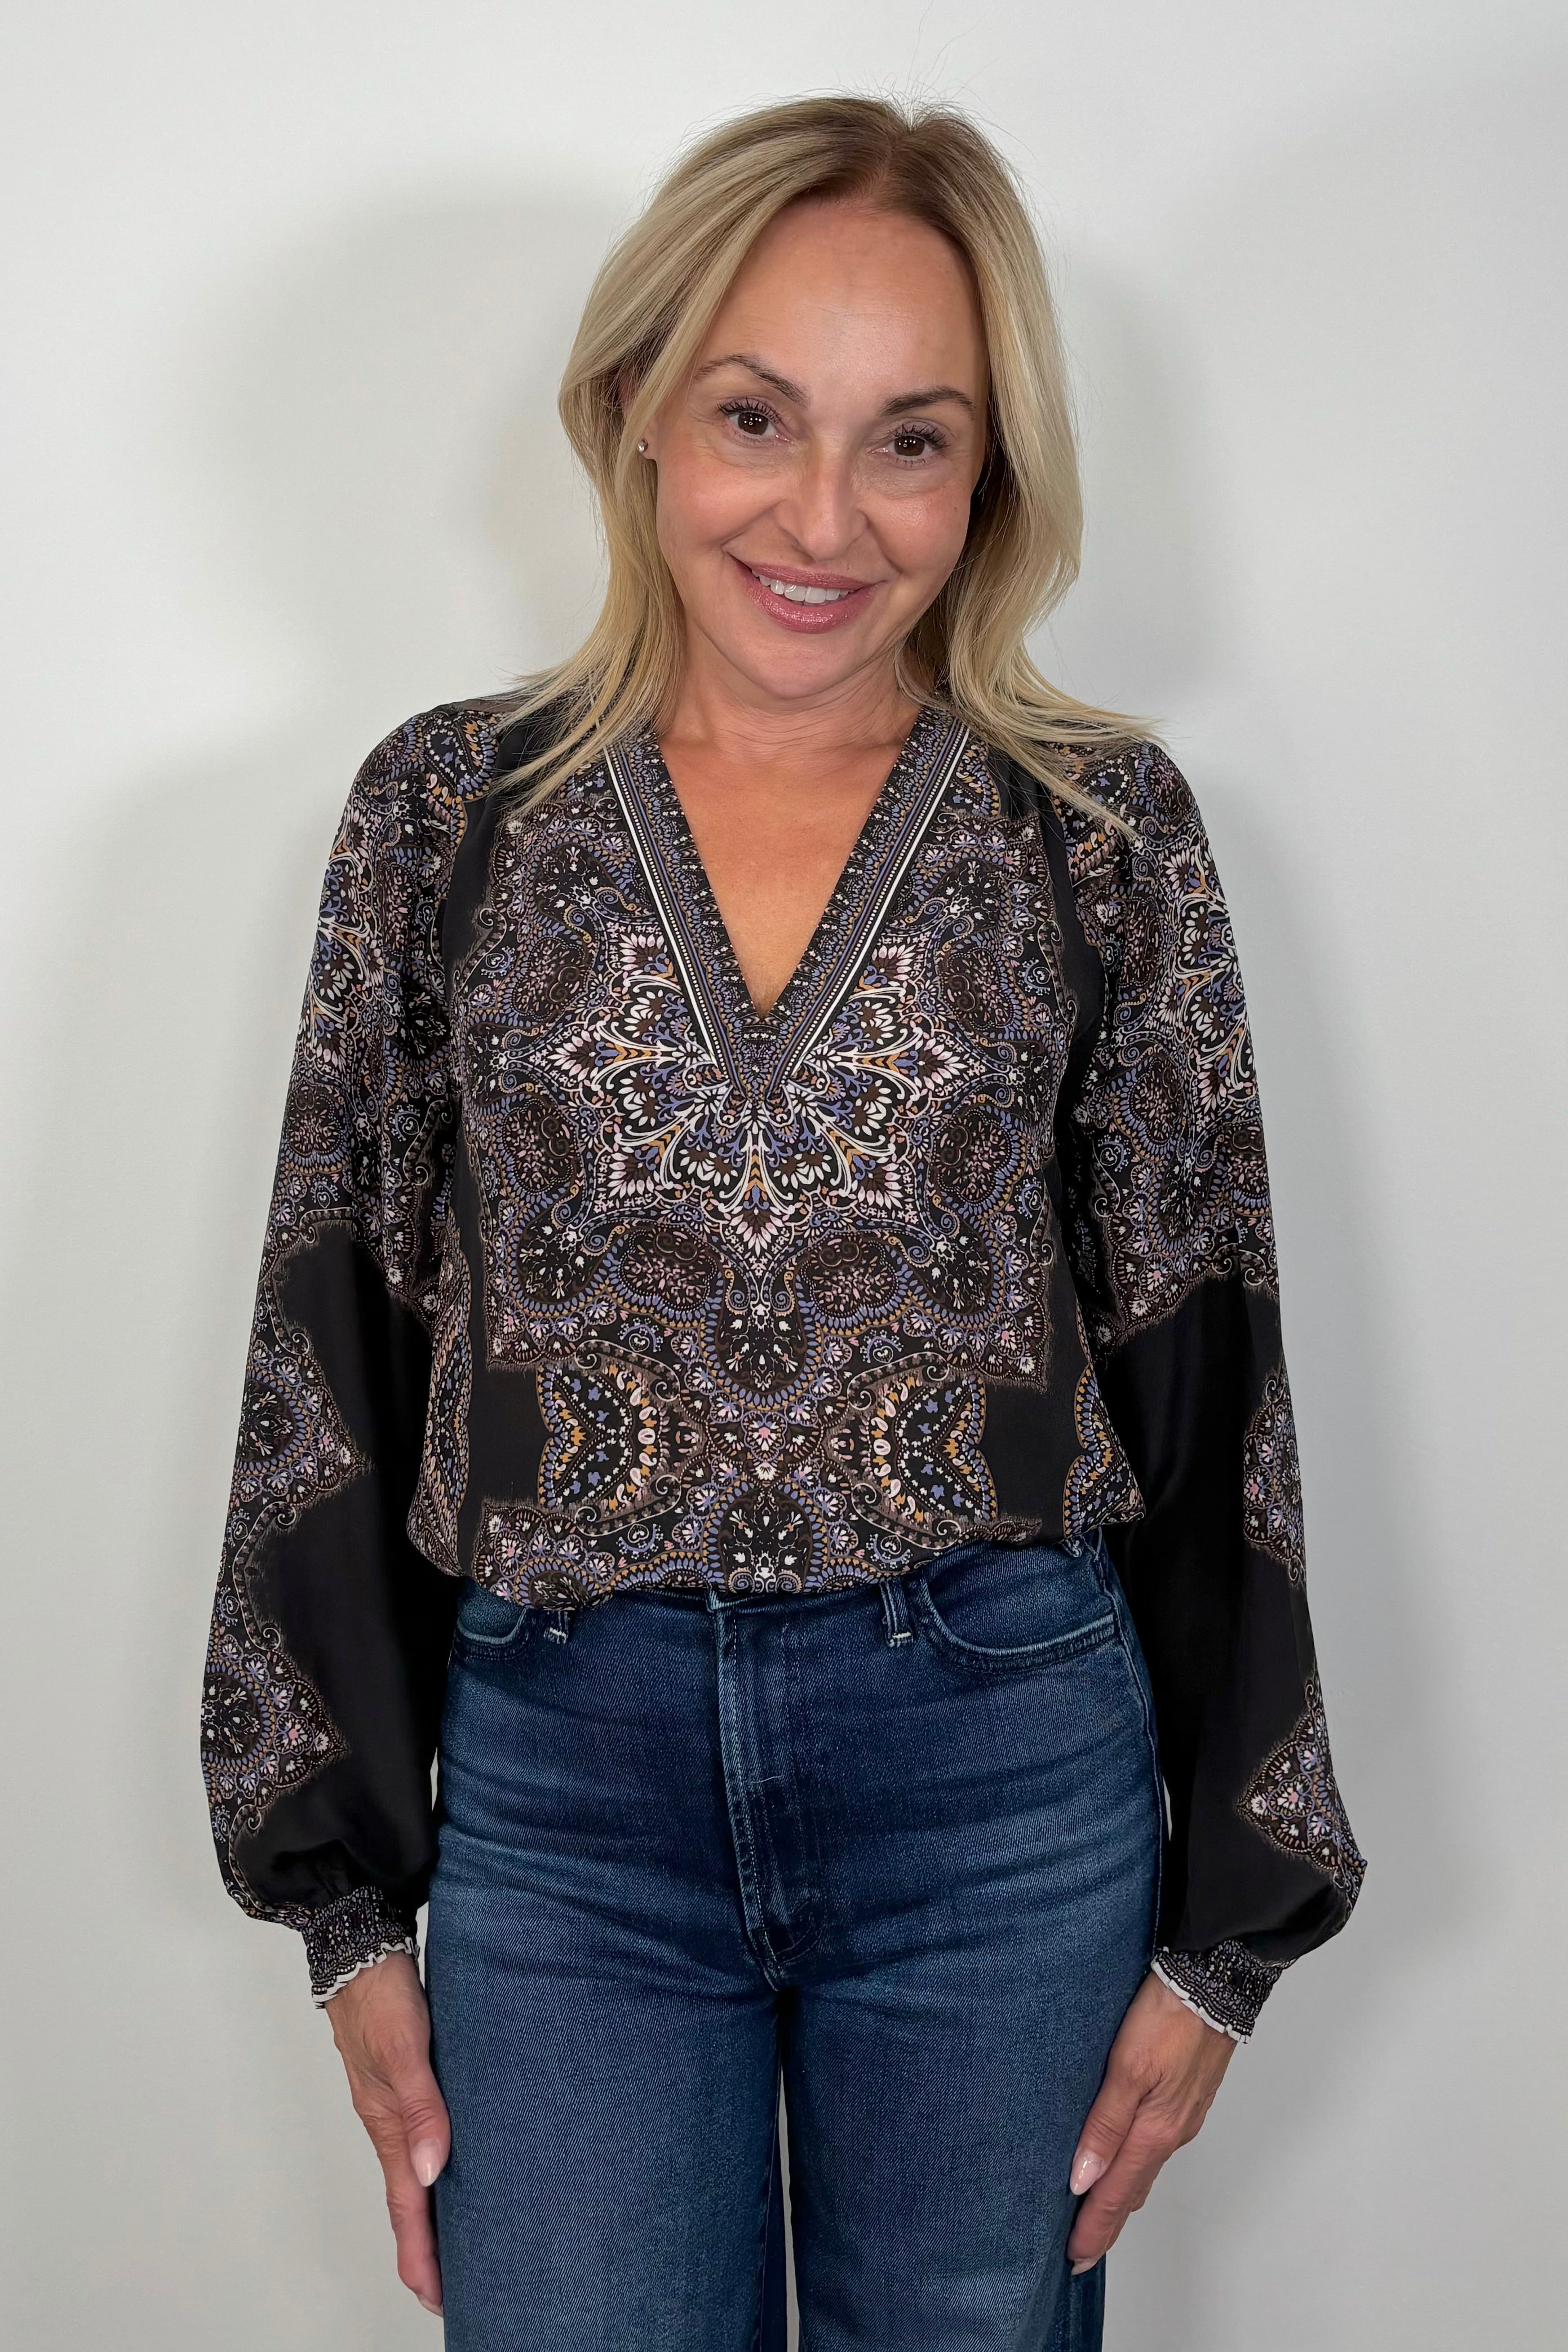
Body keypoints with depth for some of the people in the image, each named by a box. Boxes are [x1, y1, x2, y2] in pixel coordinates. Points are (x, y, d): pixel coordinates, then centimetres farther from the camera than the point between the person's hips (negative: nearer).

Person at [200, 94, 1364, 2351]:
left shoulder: (1104, 828, 0)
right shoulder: (448, 811, 1)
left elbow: (1203, 1370, 3)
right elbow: (338, 1359, 4)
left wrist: (1222, 1923, 3)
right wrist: (353, 1903, 3)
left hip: (1004, 1764, 0)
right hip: (556, 1768, 1)